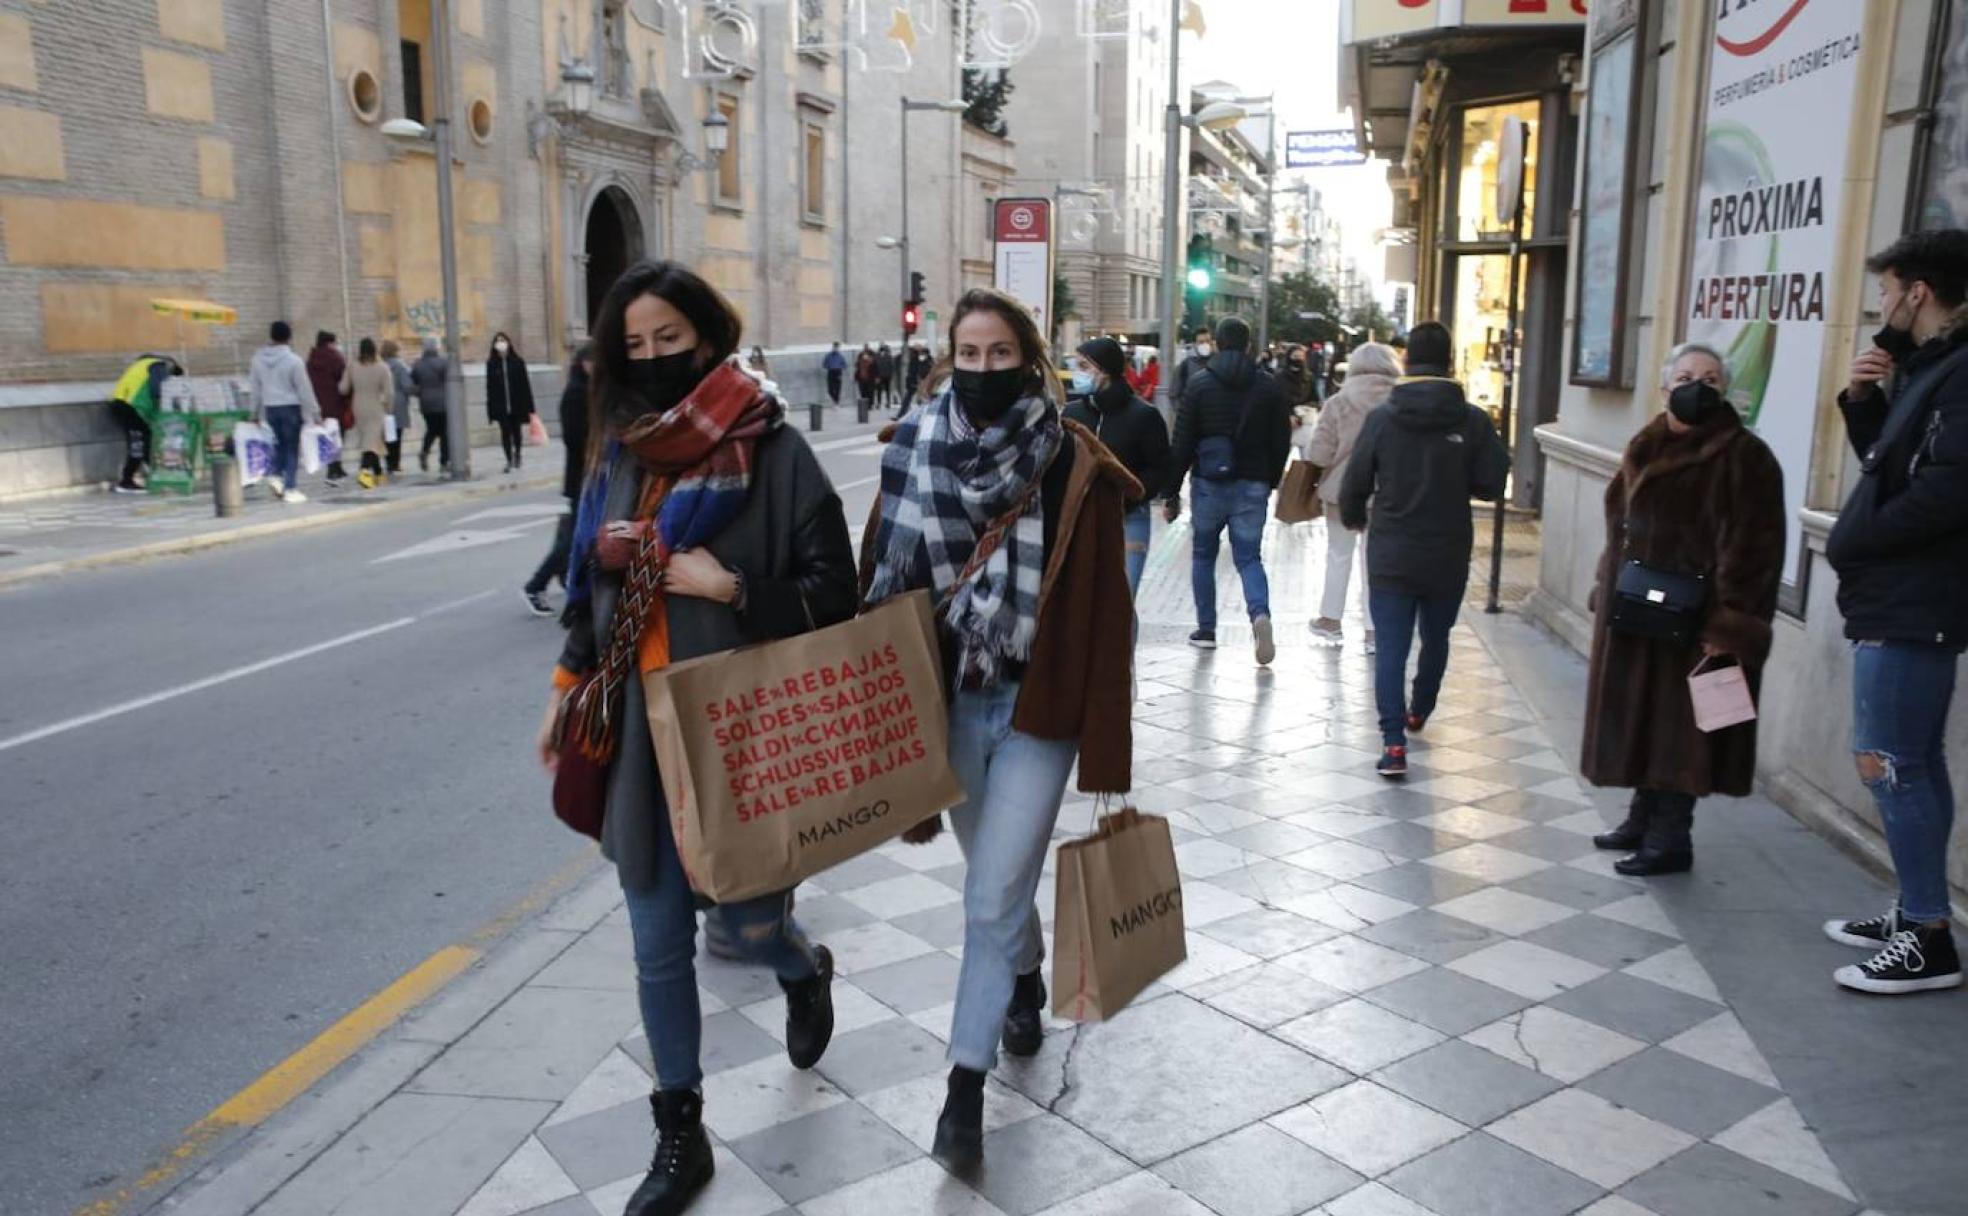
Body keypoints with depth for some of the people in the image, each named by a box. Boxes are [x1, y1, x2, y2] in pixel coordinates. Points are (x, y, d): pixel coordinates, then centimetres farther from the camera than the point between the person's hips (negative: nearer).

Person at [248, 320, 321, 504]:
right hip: (290, 407, -5)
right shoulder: (294, 360, -12)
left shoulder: (258, 359, 4)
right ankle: (290, 489, 1)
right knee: (292, 448, 1)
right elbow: (305, 390, -10)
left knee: (280, 443, 20)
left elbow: (254, 388, 11)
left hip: (270, 408, 5)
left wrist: (255, 413, 20)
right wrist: (315, 413, -2)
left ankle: (275, 475, 0)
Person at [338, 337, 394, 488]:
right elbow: (389, 392, -13)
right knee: (372, 442, -7)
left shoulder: (351, 367, -3)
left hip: (358, 408, 4)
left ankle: (378, 473, 26)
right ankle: (364, 471, -28)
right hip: (375, 409, -4)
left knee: (369, 440, 17)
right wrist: (388, 408, 2)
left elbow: (343, 389, 0)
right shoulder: (382, 368, -11)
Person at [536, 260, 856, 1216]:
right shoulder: (618, 451, 7)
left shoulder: (770, 448, -9)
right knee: (658, 947, 10)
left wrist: (735, 590, -21)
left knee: (749, 921, 8)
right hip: (637, 732, 4)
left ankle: (806, 972, 46)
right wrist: (567, 689, 14)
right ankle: (680, 1136, 28)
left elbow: (832, 589, -9)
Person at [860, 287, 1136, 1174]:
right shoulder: (916, 454, -4)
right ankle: (1026, 981, 51)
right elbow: (885, 585, 2)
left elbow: (1103, 612, -11)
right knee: (997, 878, 22)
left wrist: (1105, 747, -11)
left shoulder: (1074, 467, -12)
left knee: (992, 899, -4)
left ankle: (966, 1086, 10)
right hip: (948, 703, 4)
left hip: (1036, 708, -3)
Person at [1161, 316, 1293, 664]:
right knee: (1249, 557, 7)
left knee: (1203, 555, 15)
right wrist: (1270, 481, 19)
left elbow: (1182, 443, -5)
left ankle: (1206, 629, 17)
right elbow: (1282, 442, 5)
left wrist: (1170, 492, -1)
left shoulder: (1199, 383, -3)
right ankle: (1260, 613, -20)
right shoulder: (1268, 387, 3)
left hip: (1209, 485, -1)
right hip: (1253, 485, 1)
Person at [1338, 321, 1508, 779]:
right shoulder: (1473, 421, -9)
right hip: (1448, 557, 1)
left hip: (1391, 556, -1)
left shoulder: (1381, 418, -8)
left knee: (1390, 648, 0)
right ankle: (1419, 712, 42)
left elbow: (1354, 483, -3)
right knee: (1436, 639, 22)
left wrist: (1353, 518, 18)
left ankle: (1394, 741, -10)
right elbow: (1492, 483, -7)